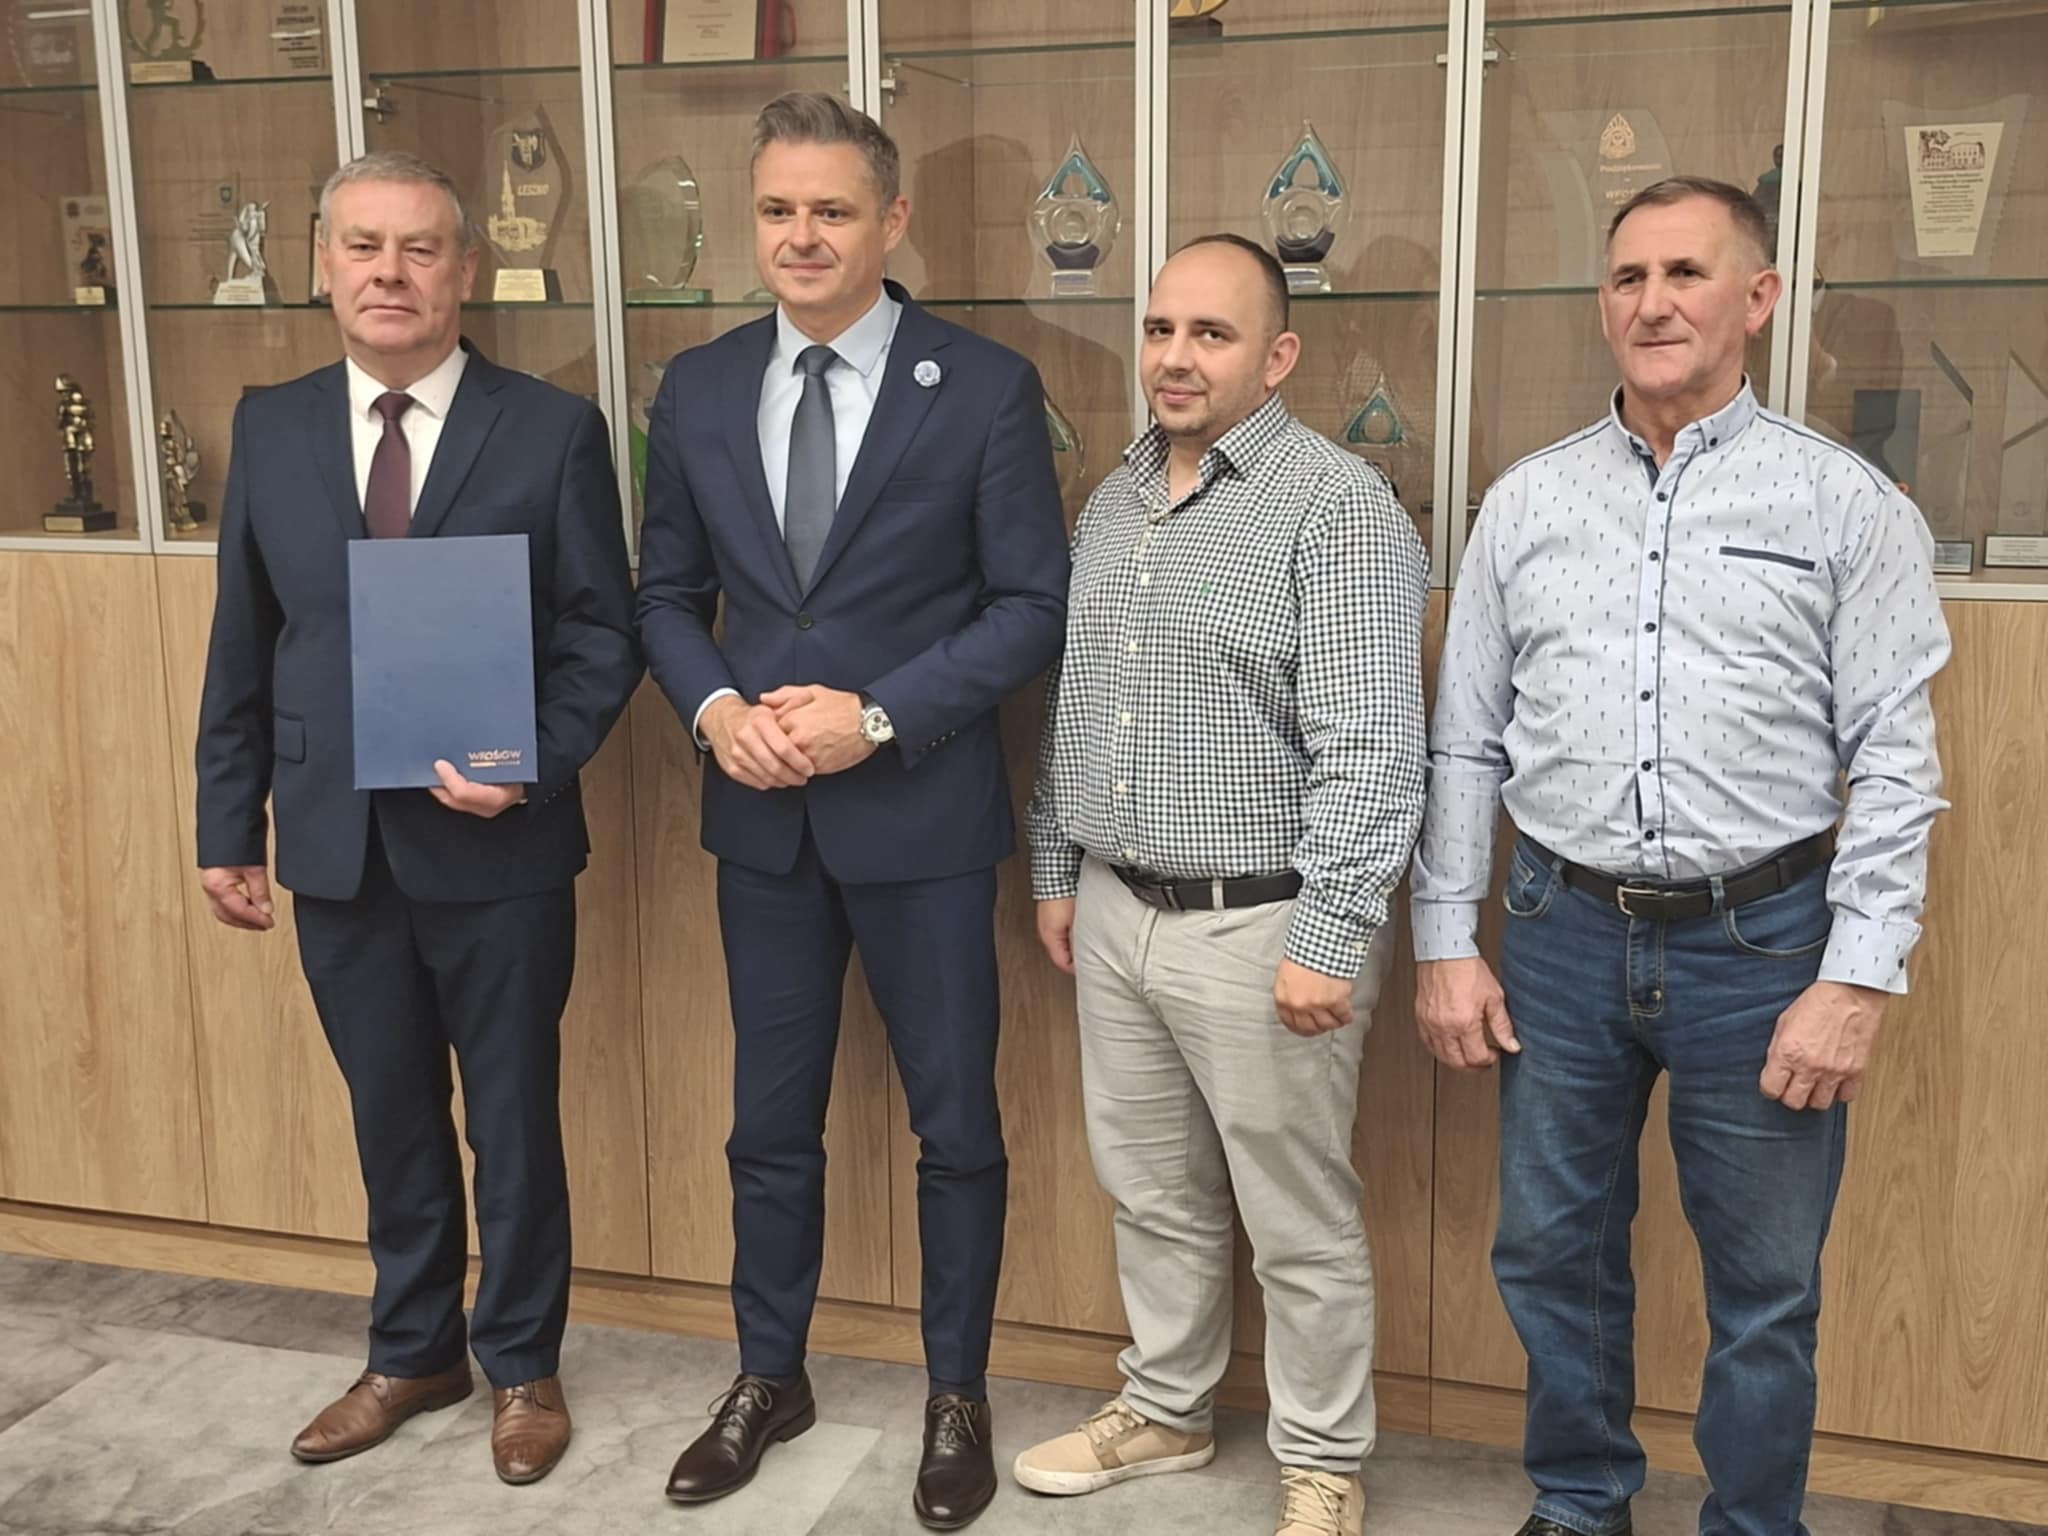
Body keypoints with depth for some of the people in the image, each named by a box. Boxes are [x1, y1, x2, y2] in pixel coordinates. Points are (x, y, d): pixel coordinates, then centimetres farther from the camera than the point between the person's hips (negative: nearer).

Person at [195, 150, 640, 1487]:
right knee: (391, 1117, 18)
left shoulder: (552, 431, -6)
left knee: (513, 1118, 11)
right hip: (336, 843, 3)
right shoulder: (271, 427, 5)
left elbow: (603, 635, -5)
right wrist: (229, 826, 7)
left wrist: (533, 765, -20)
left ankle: (523, 1364, 31)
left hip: (497, 845, -3)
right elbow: (243, 645, 7)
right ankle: (413, 1352, 37)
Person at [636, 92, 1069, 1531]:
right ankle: (769, 1378, 36)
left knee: (957, 1126, 10)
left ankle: (959, 1397, 29)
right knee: (772, 1123, 16)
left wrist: (875, 715, -18)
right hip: (761, 818, 4)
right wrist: (717, 705, -10)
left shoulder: (985, 386, -8)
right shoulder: (697, 389, 4)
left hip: (921, 814, -3)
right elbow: (668, 594, 10)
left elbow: (1035, 605, -9)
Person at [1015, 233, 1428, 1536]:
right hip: (1117, 913, 7)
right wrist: (1057, 871, 16)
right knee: (1153, 1193, 20)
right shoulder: (1113, 503, 11)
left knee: (1300, 1224, 7)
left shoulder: (1340, 507, -13)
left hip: (1263, 926, -7)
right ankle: (1166, 1410, 39)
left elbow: (1371, 746, -19)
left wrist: (1331, 937, -22)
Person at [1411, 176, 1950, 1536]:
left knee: (1765, 1288, 10)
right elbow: (1465, 744, 7)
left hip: (1763, 941, -2)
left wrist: (1859, 979, -10)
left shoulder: (1846, 504, -3)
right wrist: (1447, 942, 4)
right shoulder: (1527, 503, 5)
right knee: (1553, 1254, 15)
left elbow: (1895, 765, -5)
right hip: (1565, 935, 3)